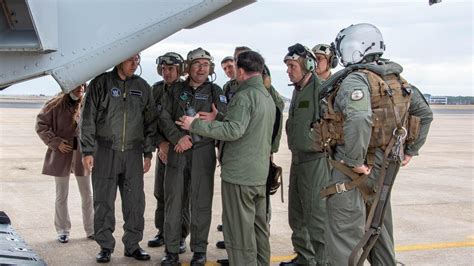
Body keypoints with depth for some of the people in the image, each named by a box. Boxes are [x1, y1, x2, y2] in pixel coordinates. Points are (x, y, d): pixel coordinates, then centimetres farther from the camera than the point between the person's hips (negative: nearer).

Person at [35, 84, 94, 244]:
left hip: (82, 154, 2)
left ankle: (91, 230, 20)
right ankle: (63, 231, 21)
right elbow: (41, 125, -4)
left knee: (87, 195, 8)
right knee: (62, 196, 9)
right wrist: (56, 142, -13)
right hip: (62, 155, -2)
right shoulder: (56, 105, -7)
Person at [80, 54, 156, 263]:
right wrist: (87, 151, -6)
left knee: (135, 202, 5)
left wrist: (148, 153, 10)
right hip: (105, 151, -3)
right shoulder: (101, 83, -1)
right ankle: (105, 246, 13)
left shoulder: (143, 87, 9)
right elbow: (88, 119, -1)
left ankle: (132, 245, 18)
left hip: (133, 152, 3)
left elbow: (150, 122, 14)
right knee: (104, 201, 3)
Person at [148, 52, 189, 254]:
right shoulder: (156, 90, 5)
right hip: (163, 149, 5)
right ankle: (162, 232, 24)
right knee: (160, 193, 11)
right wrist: (161, 143, -9)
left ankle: (180, 236, 9)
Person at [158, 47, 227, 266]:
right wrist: (178, 138, -10)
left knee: (201, 203, 2)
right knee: (173, 200, 4)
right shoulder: (176, 90, 10)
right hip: (177, 151, 1)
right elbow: (164, 118, 4)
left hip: (203, 151, -1)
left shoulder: (214, 91, 7)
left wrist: (215, 117, -28)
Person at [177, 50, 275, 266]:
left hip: (239, 174, -9)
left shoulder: (244, 96, -16)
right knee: (259, 227, 18)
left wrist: (196, 125, -22)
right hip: (260, 174, 10)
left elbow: (234, 130, -27)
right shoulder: (268, 97, 15)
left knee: (239, 231, -3)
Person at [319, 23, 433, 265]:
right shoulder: (397, 81, 10)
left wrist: (355, 161, -25)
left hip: (355, 172, -8)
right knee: (379, 232, 21)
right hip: (385, 170, 8)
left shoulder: (355, 80, -16)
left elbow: (358, 120, -35)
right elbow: (425, 113, 20)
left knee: (345, 236, -3)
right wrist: (410, 150, 20)